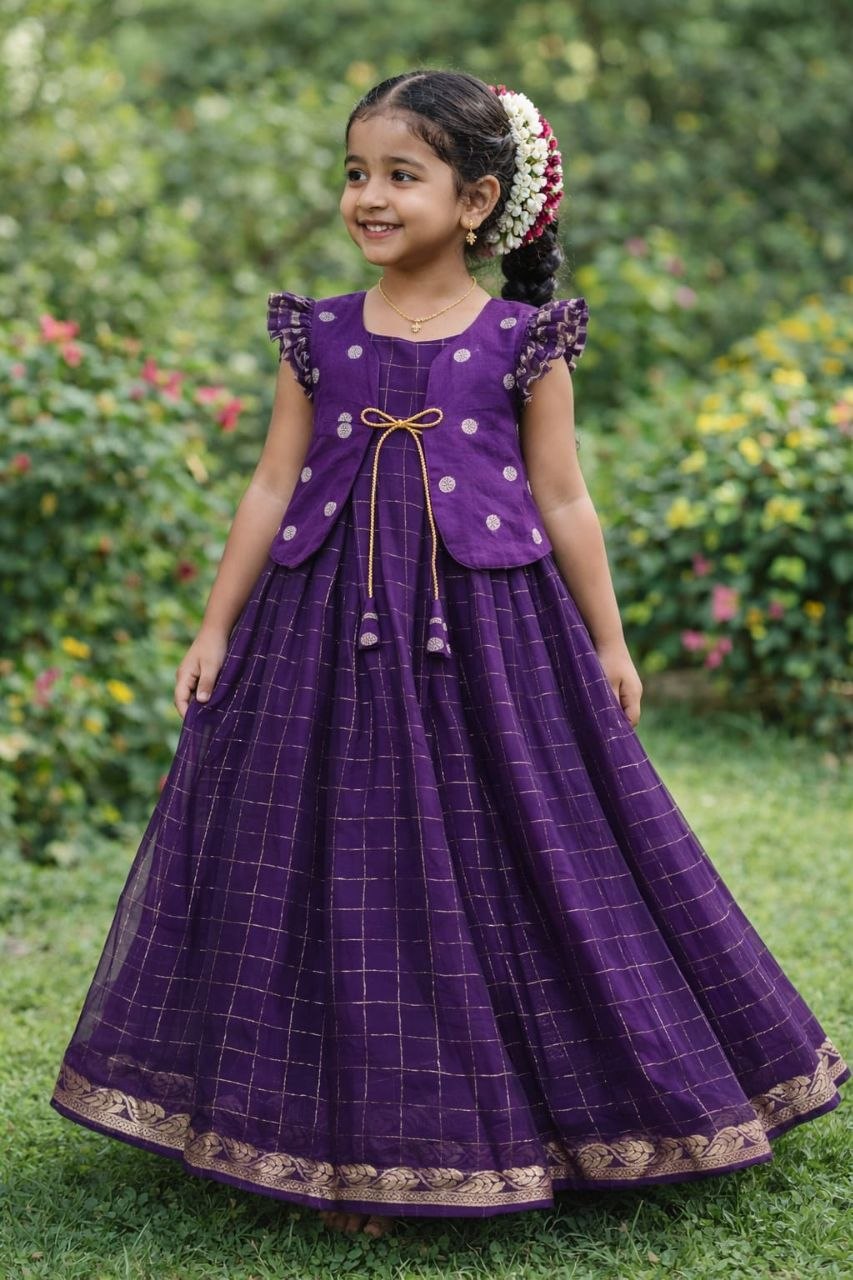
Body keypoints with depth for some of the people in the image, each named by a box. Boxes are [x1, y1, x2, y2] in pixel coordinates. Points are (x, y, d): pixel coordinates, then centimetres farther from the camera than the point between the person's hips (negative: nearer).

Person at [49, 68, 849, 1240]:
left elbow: (564, 501, 5)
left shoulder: (525, 342, 0)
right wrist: (217, 627, 7)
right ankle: (352, 1153, 16)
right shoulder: (319, 337, 5)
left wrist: (608, 644, 6)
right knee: (344, 873, 4)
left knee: (495, 871, 4)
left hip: (489, 636, -2)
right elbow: (272, 490, 8)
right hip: (334, 639, 2)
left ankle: (509, 1127, 22)